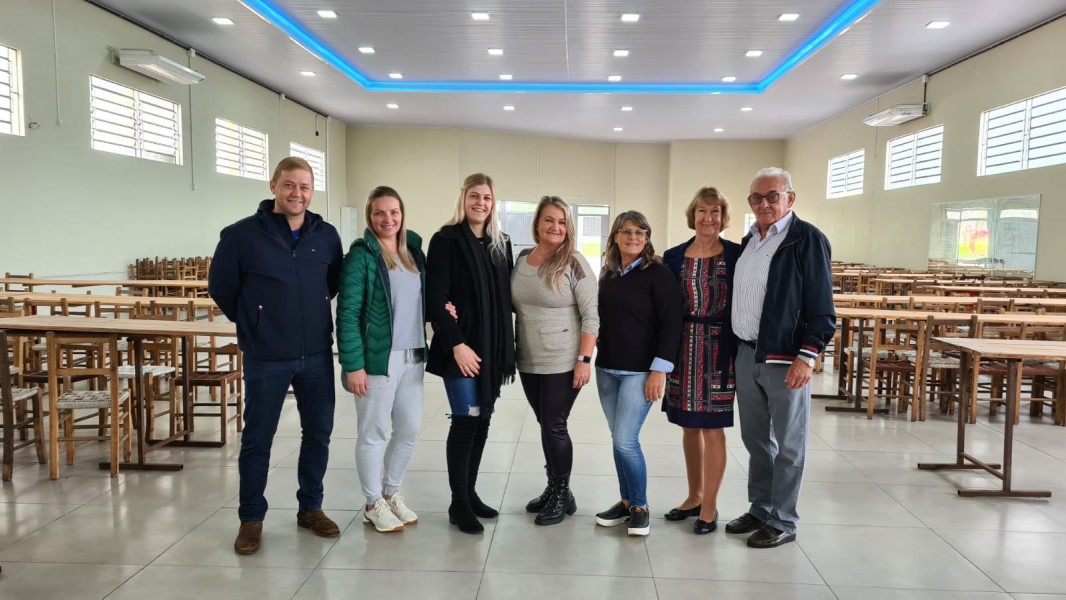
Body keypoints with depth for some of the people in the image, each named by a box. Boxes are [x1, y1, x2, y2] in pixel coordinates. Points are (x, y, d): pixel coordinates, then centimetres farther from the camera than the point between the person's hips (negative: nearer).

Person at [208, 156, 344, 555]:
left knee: (318, 433, 12)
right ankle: (251, 519, 23)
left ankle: (311, 508, 30)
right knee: (257, 440, 7)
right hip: (266, 359, -3)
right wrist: (252, 325, 9)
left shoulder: (327, 235, 0)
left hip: (317, 356, 4)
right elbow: (221, 287, 3)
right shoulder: (241, 235, -9)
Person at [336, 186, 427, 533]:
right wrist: (353, 364, -17)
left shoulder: (413, 250, 10)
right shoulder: (361, 256, -9)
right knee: (374, 433, 6)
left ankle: (391, 493, 33)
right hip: (377, 359, -6)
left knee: (410, 430, 14)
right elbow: (347, 314, -13)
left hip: (412, 358, 7)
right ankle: (374, 505, 23)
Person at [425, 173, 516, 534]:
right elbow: (435, 299, -12)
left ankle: (470, 493, 24)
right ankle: (459, 503, 8)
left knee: (482, 421, 11)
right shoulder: (446, 240, -6)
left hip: (494, 348, 6)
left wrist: (507, 347, 5)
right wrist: (456, 343, -18)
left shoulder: (501, 244, 12)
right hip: (461, 348, -6)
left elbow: (507, 298, 14)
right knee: (465, 421, -4)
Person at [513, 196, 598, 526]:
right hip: (528, 362, 5)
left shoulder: (574, 263, -10)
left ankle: (563, 495, 18)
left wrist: (584, 359, -16)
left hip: (563, 362, -5)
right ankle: (554, 488, 29)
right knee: (545, 425, 14)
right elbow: (513, 305, 14)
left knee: (554, 426, 0)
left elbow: (591, 316, -12)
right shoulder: (521, 259, 6)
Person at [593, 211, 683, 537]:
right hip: (607, 369, 6)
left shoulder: (658, 274, -8)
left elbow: (671, 324, -12)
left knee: (626, 440, -8)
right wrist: (594, 358, 11)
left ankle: (640, 506, 11)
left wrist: (659, 369, -16)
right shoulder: (608, 275, 10)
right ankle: (626, 502, 25)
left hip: (640, 371, -6)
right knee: (618, 440, 11)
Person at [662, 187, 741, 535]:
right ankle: (694, 496, 28)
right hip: (683, 349, 4)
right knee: (689, 426, 13)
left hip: (719, 350, -3)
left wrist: (742, 352, -8)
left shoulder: (737, 255, -2)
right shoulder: (674, 256, 6)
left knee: (712, 428, 2)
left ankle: (709, 506, 14)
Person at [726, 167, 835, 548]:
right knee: (755, 441, 16)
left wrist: (807, 356, -18)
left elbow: (821, 306, -12)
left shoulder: (807, 239, -9)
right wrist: (736, 346, 14)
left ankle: (783, 523, 17)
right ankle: (759, 510, 30)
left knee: (787, 446, 5)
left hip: (785, 358, -7)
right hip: (746, 355, 7)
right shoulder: (748, 241, 13)